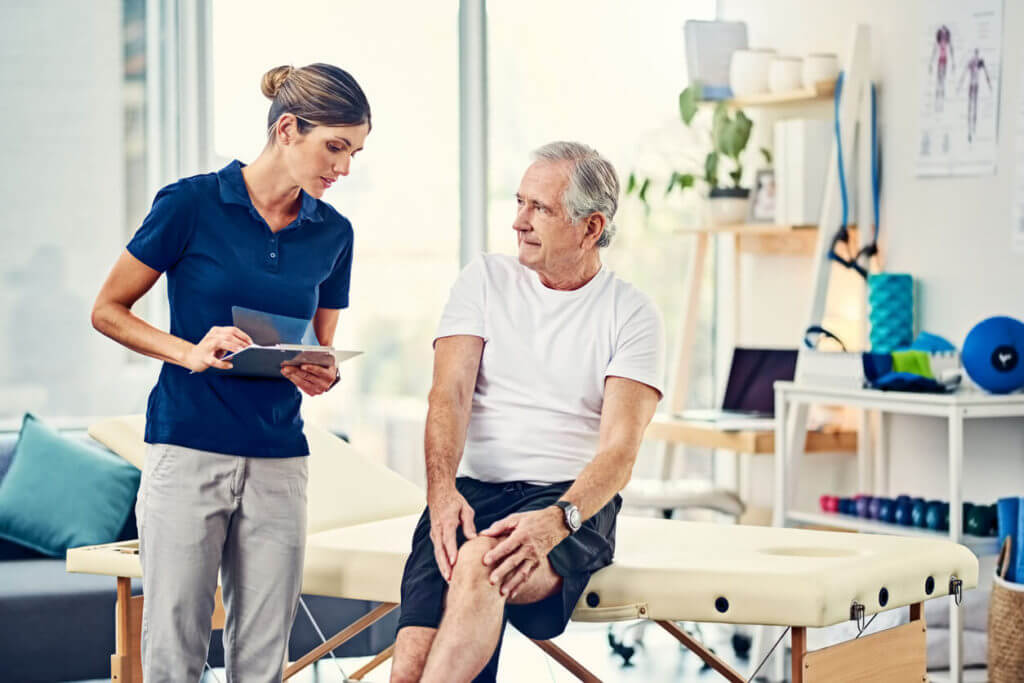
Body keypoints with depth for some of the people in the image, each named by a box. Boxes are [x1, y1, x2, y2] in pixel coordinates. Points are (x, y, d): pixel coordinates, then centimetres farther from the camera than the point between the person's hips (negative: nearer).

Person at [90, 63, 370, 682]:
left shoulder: (333, 234, 9)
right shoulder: (192, 203, -4)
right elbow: (108, 310, 2)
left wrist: (316, 375, -4)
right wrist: (190, 352, -13)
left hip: (279, 460, 4)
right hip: (188, 449, -4)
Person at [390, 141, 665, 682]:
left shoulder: (631, 315, 5)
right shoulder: (485, 279, 13)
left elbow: (618, 451, -6)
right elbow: (449, 394, 0)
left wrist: (558, 519, -27)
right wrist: (442, 491, -20)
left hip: (572, 498, -2)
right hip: (471, 490, 2)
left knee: (481, 563, -38)